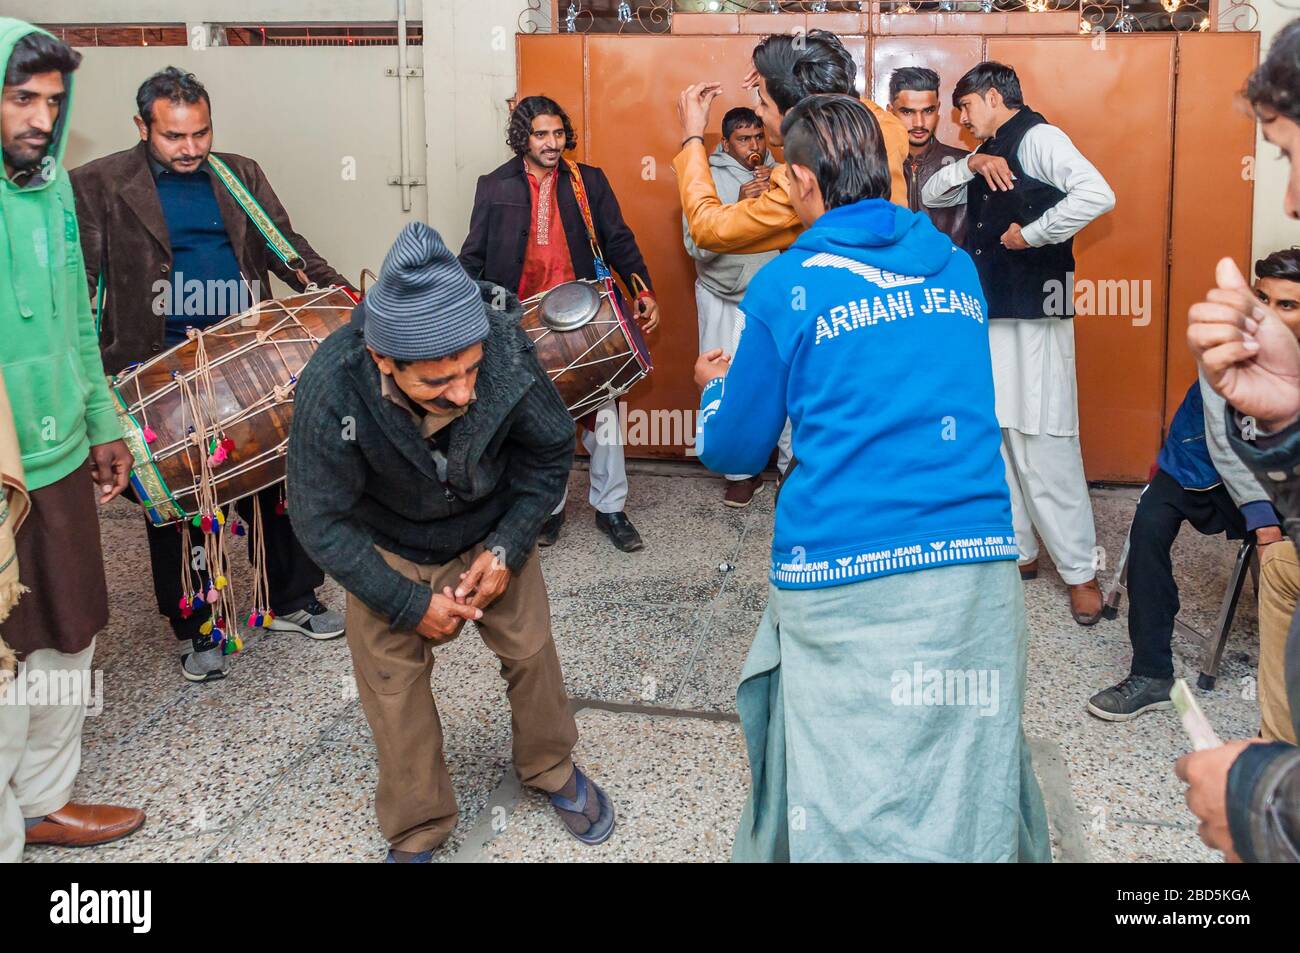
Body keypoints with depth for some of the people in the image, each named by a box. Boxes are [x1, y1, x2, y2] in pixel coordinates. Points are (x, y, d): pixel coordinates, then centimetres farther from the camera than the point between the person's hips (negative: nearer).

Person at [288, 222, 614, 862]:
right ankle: (417, 833, 22)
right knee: (391, 681, -2)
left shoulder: (506, 351, -34)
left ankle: (552, 769, 38)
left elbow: (550, 452, -13)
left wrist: (507, 547, -18)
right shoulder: (331, 391, -37)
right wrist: (409, 603, -19)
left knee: (530, 648, 7)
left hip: (492, 530, 1)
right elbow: (322, 522, -22)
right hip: (387, 546, -1)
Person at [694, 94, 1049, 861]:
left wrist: (720, 387, 29)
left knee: (842, 811, 7)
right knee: (974, 789, 12)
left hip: (845, 578, -4)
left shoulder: (787, 286, 0)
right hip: (979, 568, 4)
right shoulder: (957, 267, 13)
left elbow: (733, 451, 7)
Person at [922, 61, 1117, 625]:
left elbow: (1097, 195, -23)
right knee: (995, 440, 11)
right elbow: (931, 197, 14)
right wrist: (972, 165, -2)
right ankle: (1020, 551, 22)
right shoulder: (990, 152, 18)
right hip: (987, 312, 9)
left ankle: (1079, 571, 2)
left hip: (1033, 315, -9)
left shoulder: (1037, 138, -8)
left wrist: (1031, 233, -16)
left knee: (1043, 447, -7)